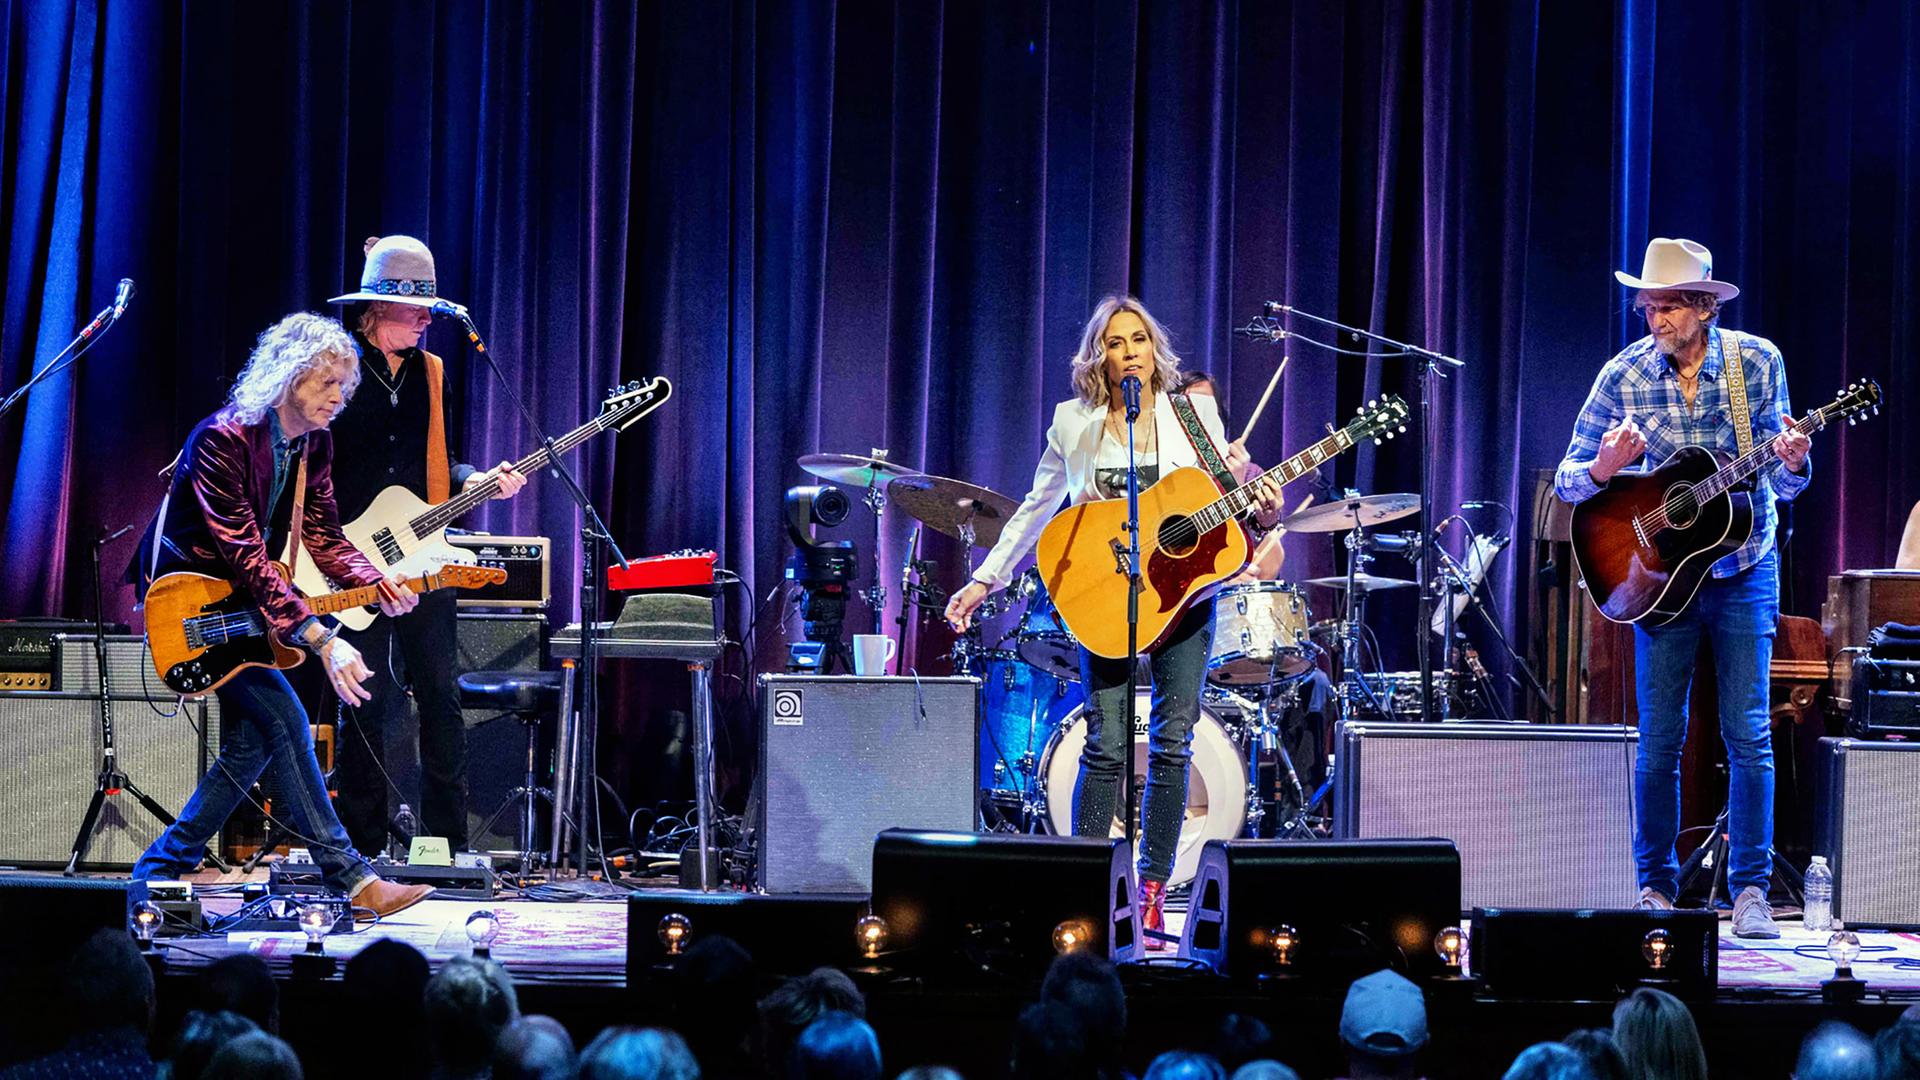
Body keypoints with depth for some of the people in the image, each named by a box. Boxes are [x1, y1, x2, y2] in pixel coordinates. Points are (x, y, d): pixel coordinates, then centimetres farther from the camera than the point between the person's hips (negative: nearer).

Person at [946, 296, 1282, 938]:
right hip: (1105, 600, -1)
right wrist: (983, 582, 8)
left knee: (1172, 745, -1)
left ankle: (1152, 890, 6)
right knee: (1109, 746, -8)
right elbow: (1036, 509, 12)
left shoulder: (1194, 412, 5)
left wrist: (1262, 511, -15)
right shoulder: (1074, 422, 5)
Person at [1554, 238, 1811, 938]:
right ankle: (1656, 886, 12)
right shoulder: (1625, 375, -7)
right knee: (1659, 739, 0)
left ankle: (1750, 891, 5)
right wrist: (1604, 467, -25)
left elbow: (1779, 480, 0)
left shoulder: (1758, 362, -6)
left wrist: (1791, 463, -23)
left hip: (1744, 570, 0)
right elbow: (1568, 482, -3)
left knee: (1748, 735, -3)